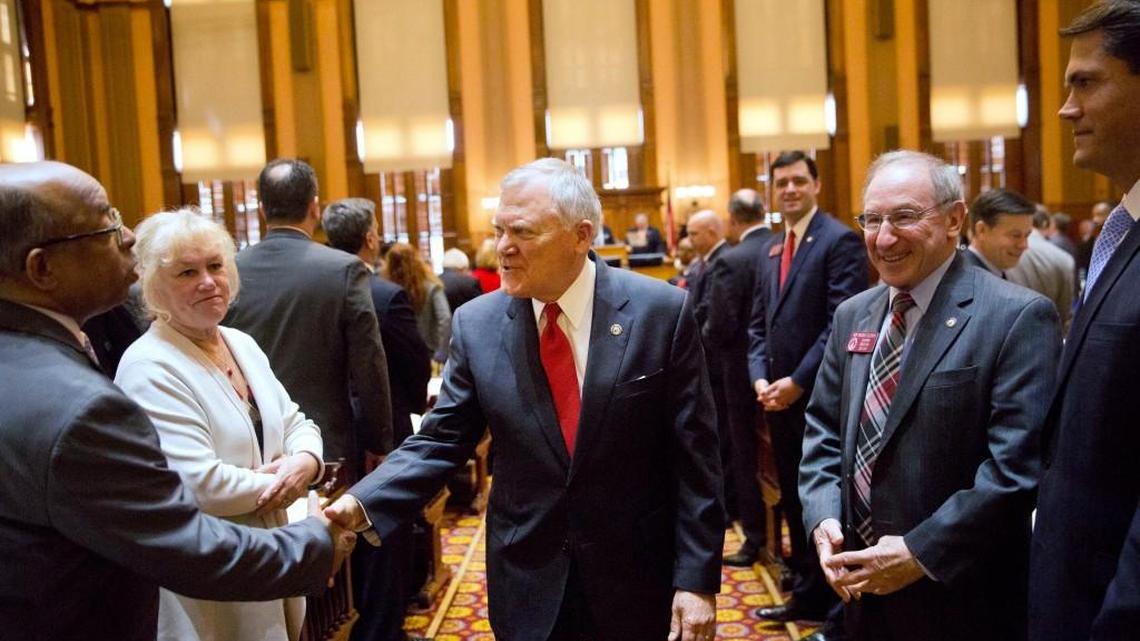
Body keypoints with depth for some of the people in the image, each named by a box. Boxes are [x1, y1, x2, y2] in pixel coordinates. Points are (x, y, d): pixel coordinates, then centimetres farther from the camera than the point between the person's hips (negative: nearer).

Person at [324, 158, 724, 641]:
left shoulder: (661, 312, -11)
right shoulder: (476, 324, -4)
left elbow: (692, 456, -8)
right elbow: (441, 441, -1)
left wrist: (697, 578, -9)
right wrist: (361, 502, -17)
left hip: (637, 575, -2)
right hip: (527, 580, 2)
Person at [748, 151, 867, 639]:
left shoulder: (840, 240, -9)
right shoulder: (773, 249, 16)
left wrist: (797, 382, -17)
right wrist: (760, 378, 0)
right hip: (778, 397, 8)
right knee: (793, 500, 16)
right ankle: (808, 595, 30)